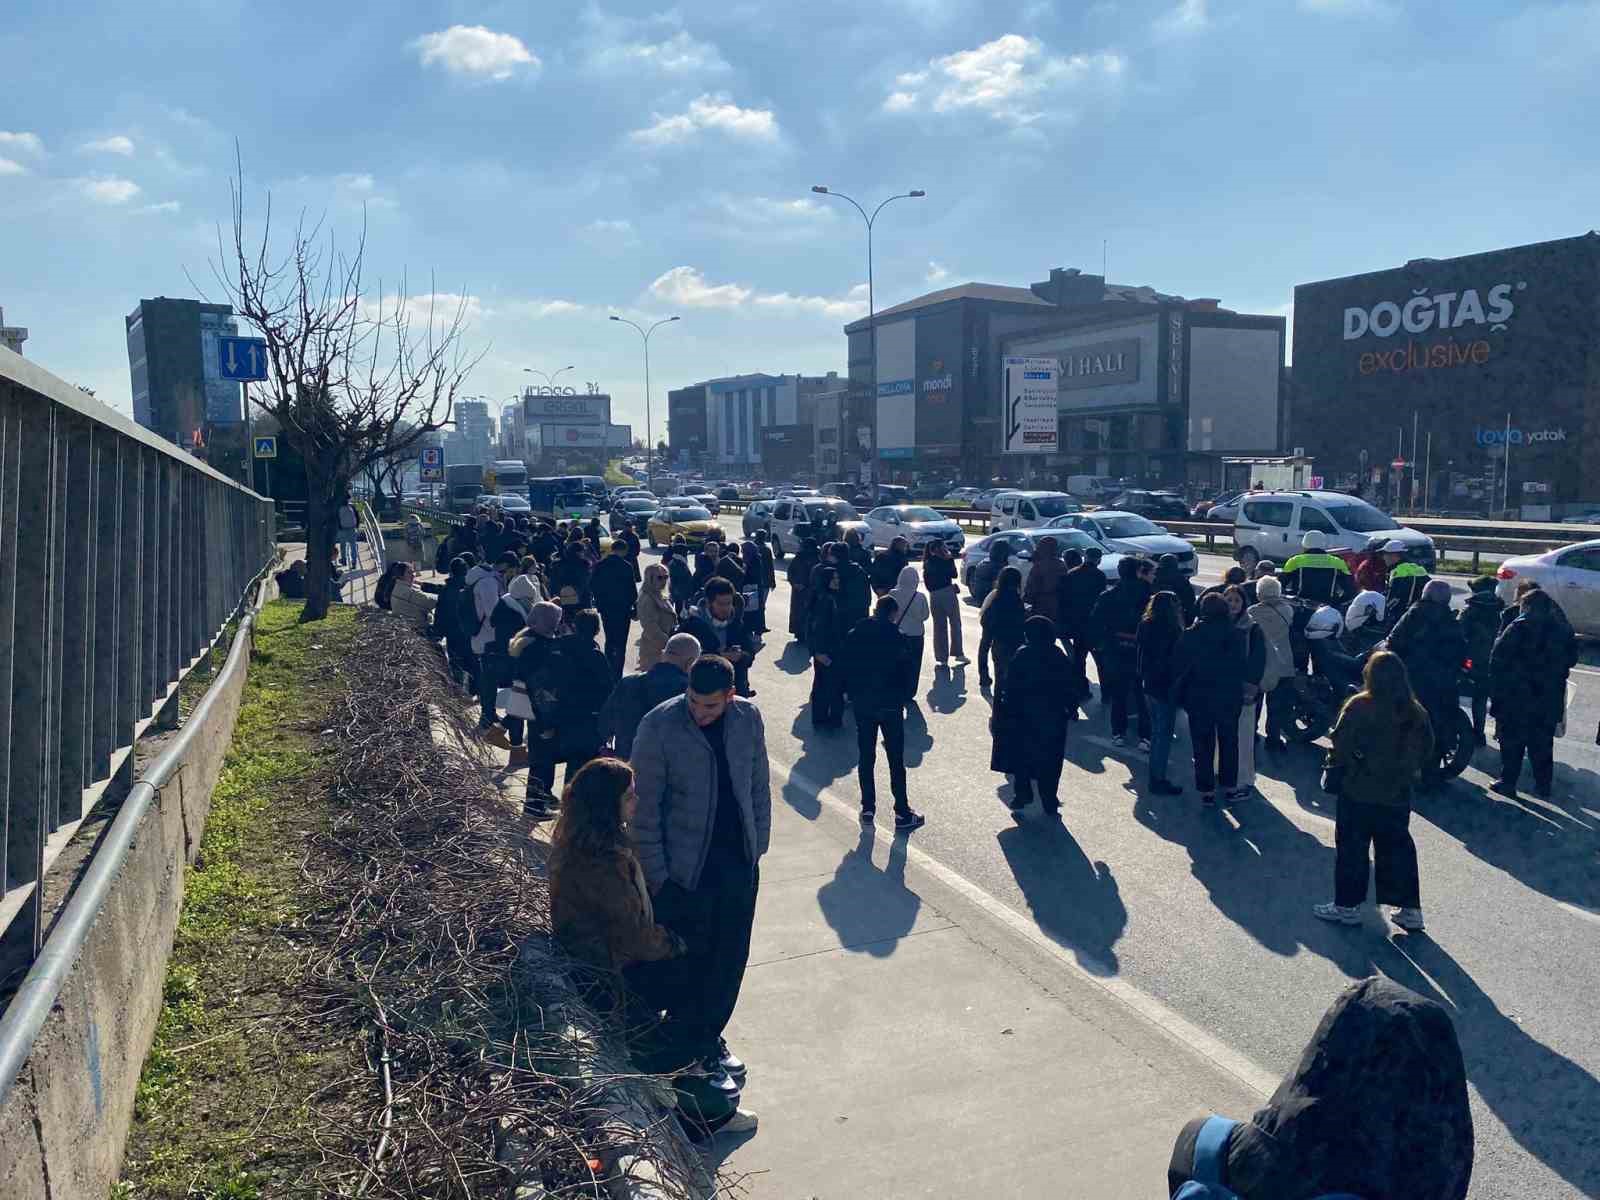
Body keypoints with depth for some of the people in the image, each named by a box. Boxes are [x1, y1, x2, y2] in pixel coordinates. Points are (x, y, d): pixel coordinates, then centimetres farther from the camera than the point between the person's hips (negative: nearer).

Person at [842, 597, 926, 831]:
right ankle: (902, 813, 7)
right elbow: (902, 669, -12)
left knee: (865, 757, 14)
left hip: (862, 704, 4)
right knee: (896, 760, 3)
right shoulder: (893, 635, -14)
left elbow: (847, 669, 3)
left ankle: (868, 808, 19)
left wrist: (853, 694, 12)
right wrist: (902, 697, 1)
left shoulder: (854, 635, -1)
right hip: (889, 704, -4)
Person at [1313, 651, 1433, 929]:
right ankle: (1409, 909, 19)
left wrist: (1335, 770, 2)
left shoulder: (1359, 706, -17)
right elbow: (1426, 750, 7)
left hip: (1358, 791, -5)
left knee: (1351, 848, 7)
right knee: (1397, 847, 15)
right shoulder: (1416, 712, -1)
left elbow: (1340, 746, -15)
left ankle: (1347, 905, 14)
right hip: (1397, 794, 5)